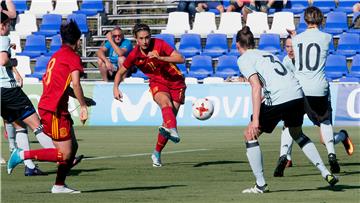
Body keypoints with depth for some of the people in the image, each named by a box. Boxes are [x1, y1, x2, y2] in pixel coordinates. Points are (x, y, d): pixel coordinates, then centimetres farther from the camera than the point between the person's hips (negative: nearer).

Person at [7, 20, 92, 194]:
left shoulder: (57, 55, 18)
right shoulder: (73, 57, -9)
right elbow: (75, 84, -22)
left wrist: (82, 100, 26)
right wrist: (83, 106, -17)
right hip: (54, 111, -9)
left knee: (73, 147, 13)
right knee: (65, 154, -8)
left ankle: (59, 185, 15)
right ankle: (23, 155, -7)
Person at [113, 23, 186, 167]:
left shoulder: (159, 45, -16)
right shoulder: (134, 55, -9)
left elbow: (181, 59, -23)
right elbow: (120, 72, 7)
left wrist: (160, 58, -34)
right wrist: (116, 88, -9)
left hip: (175, 82, 0)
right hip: (157, 83, 0)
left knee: (170, 117, -6)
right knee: (165, 102, -33)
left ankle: (157, 154, 8)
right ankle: (173, 130, -62)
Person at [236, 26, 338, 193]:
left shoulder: (244, 59, 4)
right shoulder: (267, 54, 28)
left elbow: (256, 87, -9)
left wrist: (256, 120, -13)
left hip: (278, 99, -7)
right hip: (297, 94, 7)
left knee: (249, 135, 10)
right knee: (297, 134, 32)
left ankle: (261, 184, 8)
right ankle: (325, 173, 25)